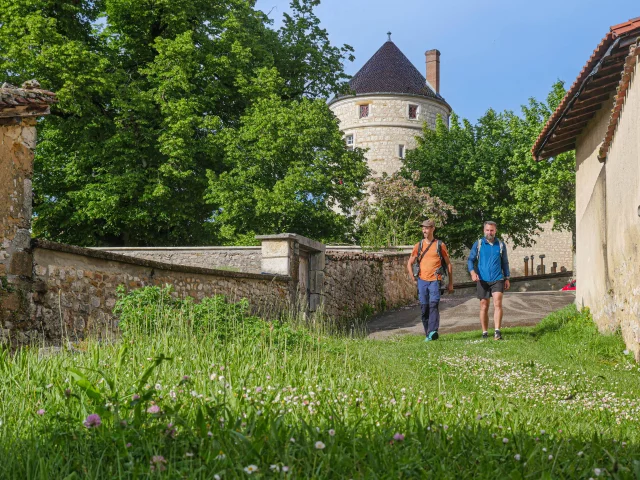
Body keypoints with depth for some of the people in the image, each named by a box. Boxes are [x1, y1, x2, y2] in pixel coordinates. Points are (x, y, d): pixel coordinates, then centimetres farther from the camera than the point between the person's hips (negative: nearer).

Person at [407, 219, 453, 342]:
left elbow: (448, 264, 10)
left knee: (433, 305, -18)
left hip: (435, 280, -3)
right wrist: (413, 278, 7)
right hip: (422, 281, 3)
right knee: (424, 307, 3)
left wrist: (450, 283, 8)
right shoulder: (418, 246, 12)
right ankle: (428, 334, 12)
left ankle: (433, 332, -27)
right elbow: (410, 264, 19)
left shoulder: (440, 245, 5)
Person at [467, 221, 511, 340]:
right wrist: (472, 272, -17)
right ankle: (485, 333, 13)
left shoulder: (501, 245, 8)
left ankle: (497, 332, -19)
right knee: (484, 307, 6)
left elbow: (505, 262, 15)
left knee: (498, 304, -15)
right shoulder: (478, 244, 4)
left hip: (497, 279, 0)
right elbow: (470, 259, 1)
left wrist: (507, 278, 11)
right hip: (482, 280, 0)